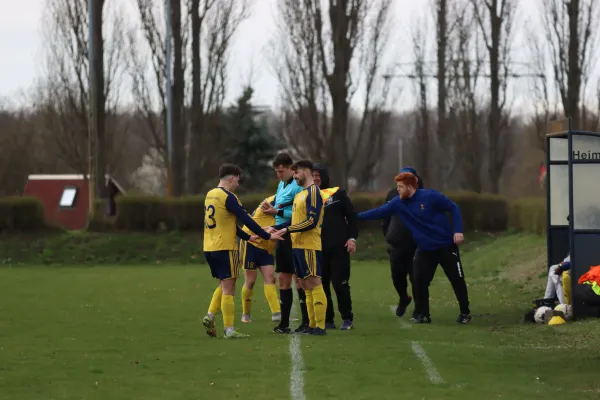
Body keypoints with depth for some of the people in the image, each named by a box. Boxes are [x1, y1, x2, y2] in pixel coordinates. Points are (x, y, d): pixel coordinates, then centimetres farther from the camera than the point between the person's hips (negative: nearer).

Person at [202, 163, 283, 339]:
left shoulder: (210, 195, 14)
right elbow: (246, 219, -16)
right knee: (228, 288, -4)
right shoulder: (228, 197, -13)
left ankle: (210, 316, 5)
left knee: (223, 284, 21)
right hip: (225, 248, -8)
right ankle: (229, 330, -4)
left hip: (209, 248, 8)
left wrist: (247, 237, 25)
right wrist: (267, 236, -9)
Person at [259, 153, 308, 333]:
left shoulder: (298, 186, -13)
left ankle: (306, 322, -2)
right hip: (282, 237, 9)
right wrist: (271, 209, 4)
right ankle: (284, 323, 14)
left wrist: (277, 212, -18)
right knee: (283, 279, 9)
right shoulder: (281, 185, 15)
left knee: (299, 279, -6)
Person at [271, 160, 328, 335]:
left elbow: (312, 221, -19)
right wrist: (275, 228, 14)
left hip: (309, 246, -10)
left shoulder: (313, 192, -11)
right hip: (297, 246, 10)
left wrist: (288, 230, -16)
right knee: (306, 286, 10)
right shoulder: (300, 194, 18)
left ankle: (320, 326, -10)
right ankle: (312, 325, 13)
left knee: (314, 284, -9)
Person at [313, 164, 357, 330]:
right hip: (319, 248, 4)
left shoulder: (338, 193, 1)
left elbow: (351, 216, 1)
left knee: (340, 283, -5)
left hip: (339, 247, -4)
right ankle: (328, 320, 11)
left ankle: (347, 319, 4)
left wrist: (352, 237, -7)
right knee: (322, 284, 4)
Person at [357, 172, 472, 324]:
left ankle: (465, 313, 14)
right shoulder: (398, 203, -3)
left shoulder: (430, 197, -17)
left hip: (446, 246, -4)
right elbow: (379, 212, 1)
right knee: (419, 281, -4)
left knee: (457, 280, 1)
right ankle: (422, 315, 10)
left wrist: (458, 231, -19)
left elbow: (453, 208, -11)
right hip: (425, 249, 4)